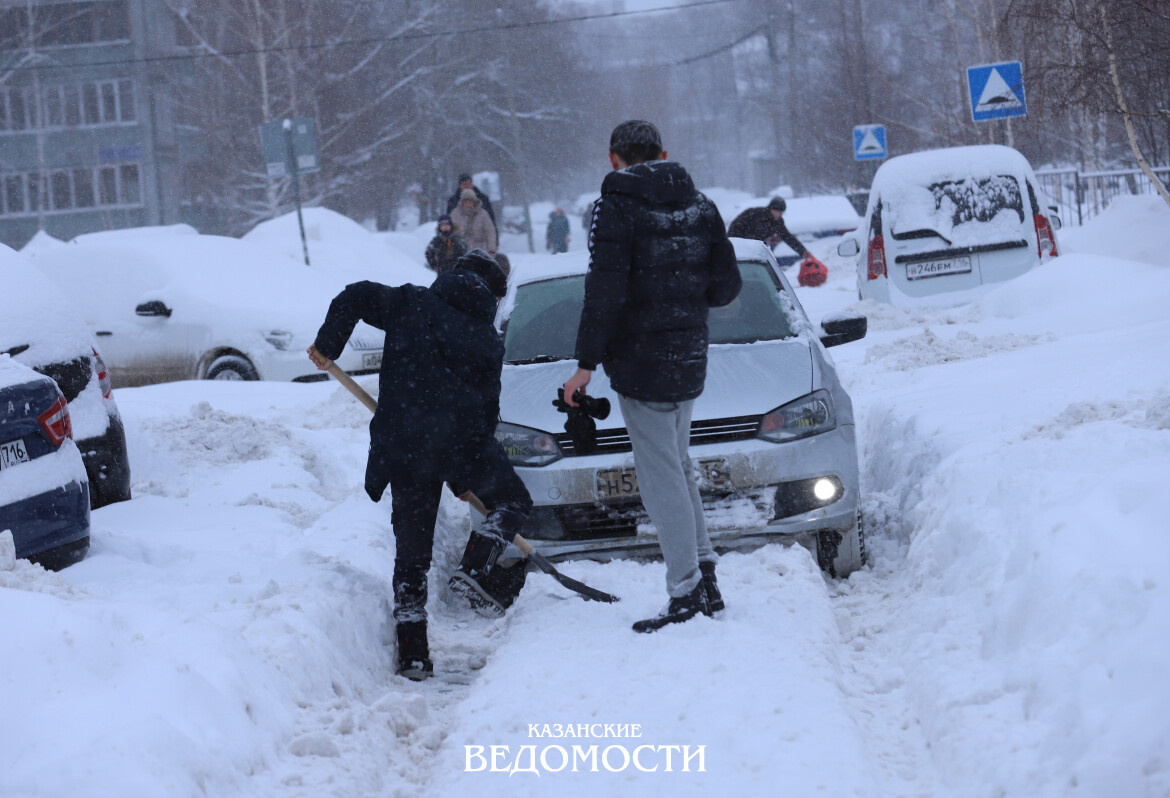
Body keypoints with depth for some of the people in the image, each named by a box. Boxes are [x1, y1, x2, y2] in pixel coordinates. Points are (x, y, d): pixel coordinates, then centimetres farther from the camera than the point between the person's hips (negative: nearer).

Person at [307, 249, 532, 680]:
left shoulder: (411, 303, 14)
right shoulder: (487, 341, 16)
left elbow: (356, 297, 0)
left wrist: (327, 345, 10)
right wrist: (466, 479, 23)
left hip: (401, 446, 1)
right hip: (461, 442, -1)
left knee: (411, 555, 10)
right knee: (514, 501, 23)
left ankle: (412, 653, 6)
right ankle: (475, 568, -1)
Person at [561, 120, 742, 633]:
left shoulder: (617, 208, -11)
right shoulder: (700, 207, 7)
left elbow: (605, 294, -17)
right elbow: (726, 287, 8)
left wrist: (586, 363, -11)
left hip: (640, 362, -6)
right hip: (689, 360, 7)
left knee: (661, 475, -3)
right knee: (677, 465, 19)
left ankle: (687, 593, -3)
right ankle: (705, 580, 18)